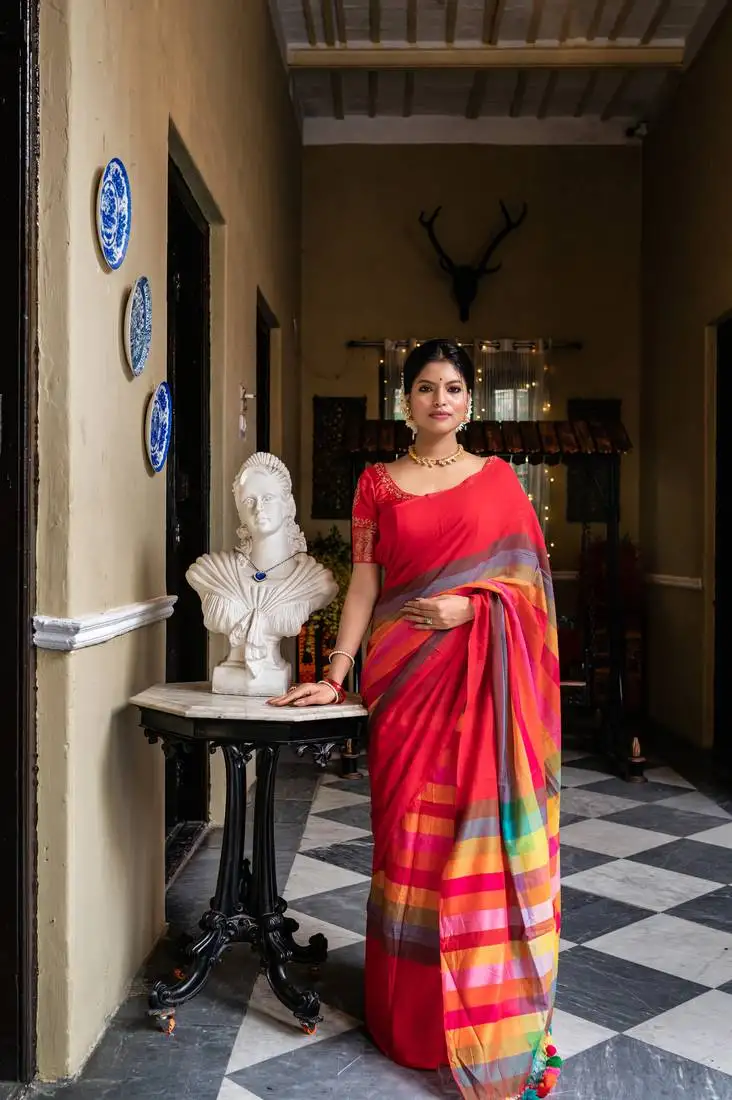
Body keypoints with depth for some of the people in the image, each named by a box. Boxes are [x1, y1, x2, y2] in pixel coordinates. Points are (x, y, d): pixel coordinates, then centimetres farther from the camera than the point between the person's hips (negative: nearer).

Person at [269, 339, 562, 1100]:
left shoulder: (497, 478, 8)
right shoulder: (378, 483, 9)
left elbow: (529, 578, 5)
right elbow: (363, 586, 4)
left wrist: (472, 605, -12)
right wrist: (334, 677, -3)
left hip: (483, 678, 0)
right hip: (405, 676, 1)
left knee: (483, 831, -1)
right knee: (409, 833, 4)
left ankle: (490, 1004, 14)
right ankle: (414, 1008, 19)